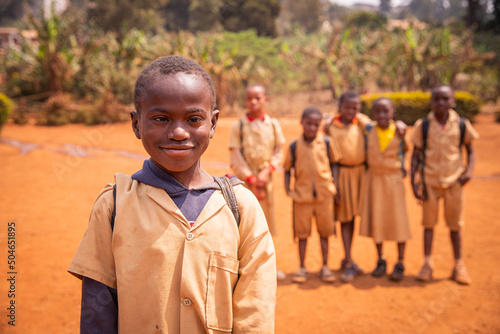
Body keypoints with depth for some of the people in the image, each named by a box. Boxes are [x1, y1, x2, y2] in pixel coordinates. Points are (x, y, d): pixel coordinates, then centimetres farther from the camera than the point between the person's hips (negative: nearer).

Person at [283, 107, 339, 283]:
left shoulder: (326, 143, 0)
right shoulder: (294, 146, -1)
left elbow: (333, 164, 10)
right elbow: (288, 169, 5)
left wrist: (335, 186, 4)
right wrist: (287, 188, -8)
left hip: (324, 194, 1)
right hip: (302, 195, -1)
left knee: (324, 230, 10)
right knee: (302, 231, 8)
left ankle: (325, 267, 25)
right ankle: (302, 268, 22)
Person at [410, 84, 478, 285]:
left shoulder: (461, 125, -4)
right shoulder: (423, 126, -5)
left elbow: (470, 150, 6)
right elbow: (416, 155, -1)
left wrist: (469, 171, -11)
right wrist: (413, 182, -6)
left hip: (454, 181, 1)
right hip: (430, 182, 0)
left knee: (455, 225, 10)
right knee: (429, 223, 8)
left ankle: (459, 266, 23)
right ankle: (427, 264, 20)